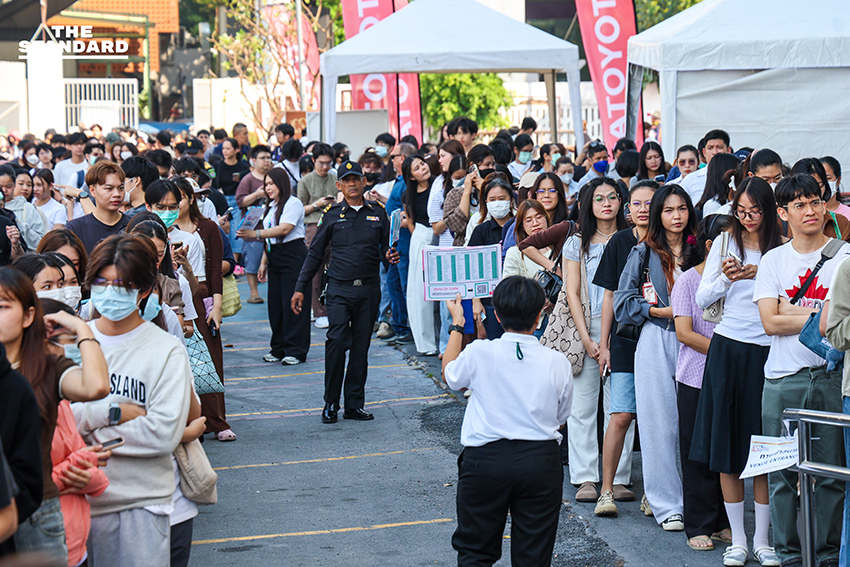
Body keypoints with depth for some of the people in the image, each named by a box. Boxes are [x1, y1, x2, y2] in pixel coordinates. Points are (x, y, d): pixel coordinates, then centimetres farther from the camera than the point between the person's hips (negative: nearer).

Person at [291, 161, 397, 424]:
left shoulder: (377, 213, 10)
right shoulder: (332, 215, 6)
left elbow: (385, 249, 18)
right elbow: (315, 253, 9)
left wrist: (390, 256, -7)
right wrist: (300, 288, 6)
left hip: (369, 289, 2)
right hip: (340, 288, -2)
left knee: (361, 347, 5)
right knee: (337, 341, -12)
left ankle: (355, 404, 12)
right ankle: (331, 404, -1)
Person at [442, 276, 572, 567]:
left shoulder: (478, 354, -8)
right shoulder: (558, 363, -4)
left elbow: (450, 375, 16)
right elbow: (560, 419, 10)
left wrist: (457, 325, 26)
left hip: (485, 458, -1)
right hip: (541, 460, 1)